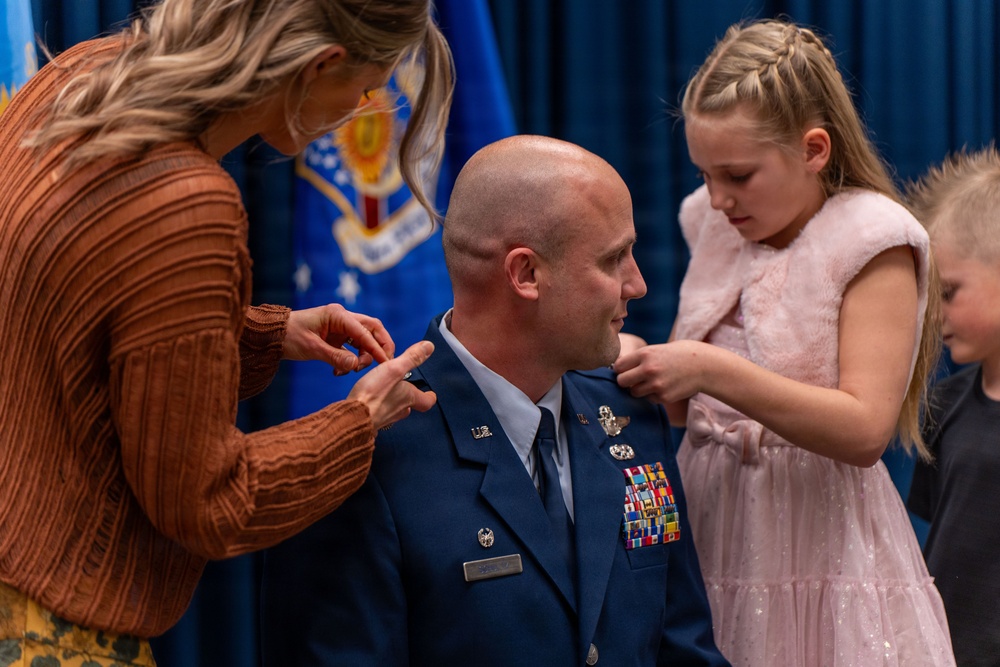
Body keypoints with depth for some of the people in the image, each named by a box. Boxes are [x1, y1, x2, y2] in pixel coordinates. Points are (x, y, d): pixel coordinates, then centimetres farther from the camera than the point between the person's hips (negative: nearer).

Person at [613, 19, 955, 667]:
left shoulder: (872, 238, -9)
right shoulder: (716, 225, 9)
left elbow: (865, 430, -19)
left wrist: (711, 370, -24)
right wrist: (640, 364, -5)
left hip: (826, 560, -5)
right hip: (713, 548, 5)